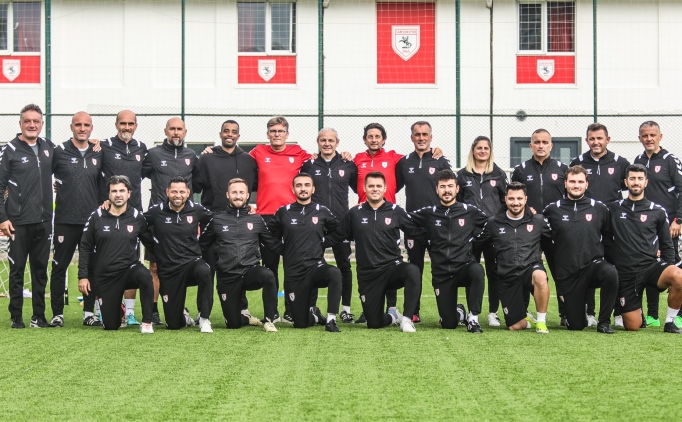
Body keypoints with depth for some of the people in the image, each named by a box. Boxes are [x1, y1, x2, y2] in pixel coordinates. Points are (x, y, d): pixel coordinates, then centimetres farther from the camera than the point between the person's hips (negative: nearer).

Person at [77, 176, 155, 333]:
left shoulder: (136, 217, -1)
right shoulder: (97, 217, -1)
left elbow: (150, 243, 11)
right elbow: (85, 247, 3)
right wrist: (83, 276, -1)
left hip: (129, 269, 0)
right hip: (104, 277, 1)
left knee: (144, 275, -37)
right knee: (111, 326, 0)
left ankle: (147, 322, -24)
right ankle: (117, 308, 38)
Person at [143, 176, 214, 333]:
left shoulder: (196, 210, 1)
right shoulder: (156, 212, -2)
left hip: (192, 262, 0)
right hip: (168, 270, 0)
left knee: (204, 271, -40)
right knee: (173, 325, 0)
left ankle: (204, 319, -22)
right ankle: (183, 315, 40)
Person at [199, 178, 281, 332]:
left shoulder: (257, 219, 6)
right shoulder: (217, 219, 4)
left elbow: (274, 244, 11)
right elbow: (202, 244, 11)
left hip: (251, 271, 0)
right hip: (227, 277, 0)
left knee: (268, 275, -36)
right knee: (233, 324, -1)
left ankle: (269, 320, -18)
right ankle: (246, 318, 38)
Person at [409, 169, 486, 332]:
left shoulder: (470, 211, 4)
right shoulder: (429, 213, 4)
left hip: (464, 267, -1)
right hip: (441, 274, 1)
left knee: (477, 270, -38)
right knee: (448, 324, -4)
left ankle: (473, 317, -20)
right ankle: (459, 312, 37)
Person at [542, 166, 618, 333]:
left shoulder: (599, 209, 3)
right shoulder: (553, 210, 2)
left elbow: (609, 236, 14)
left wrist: (602, 255, 7)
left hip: (593, 264, 0)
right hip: (566, 274, 0)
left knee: (610, 273, -36)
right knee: (576, 326, -1)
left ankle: (604, 322, -16)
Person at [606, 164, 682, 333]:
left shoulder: (657, 211, 6)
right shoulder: (614, 209, 7)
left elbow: (666, 245, 11)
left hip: (651, 266, 0)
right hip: (625, 273, 0)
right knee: (633, 327, -4)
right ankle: (638, 312, 34)